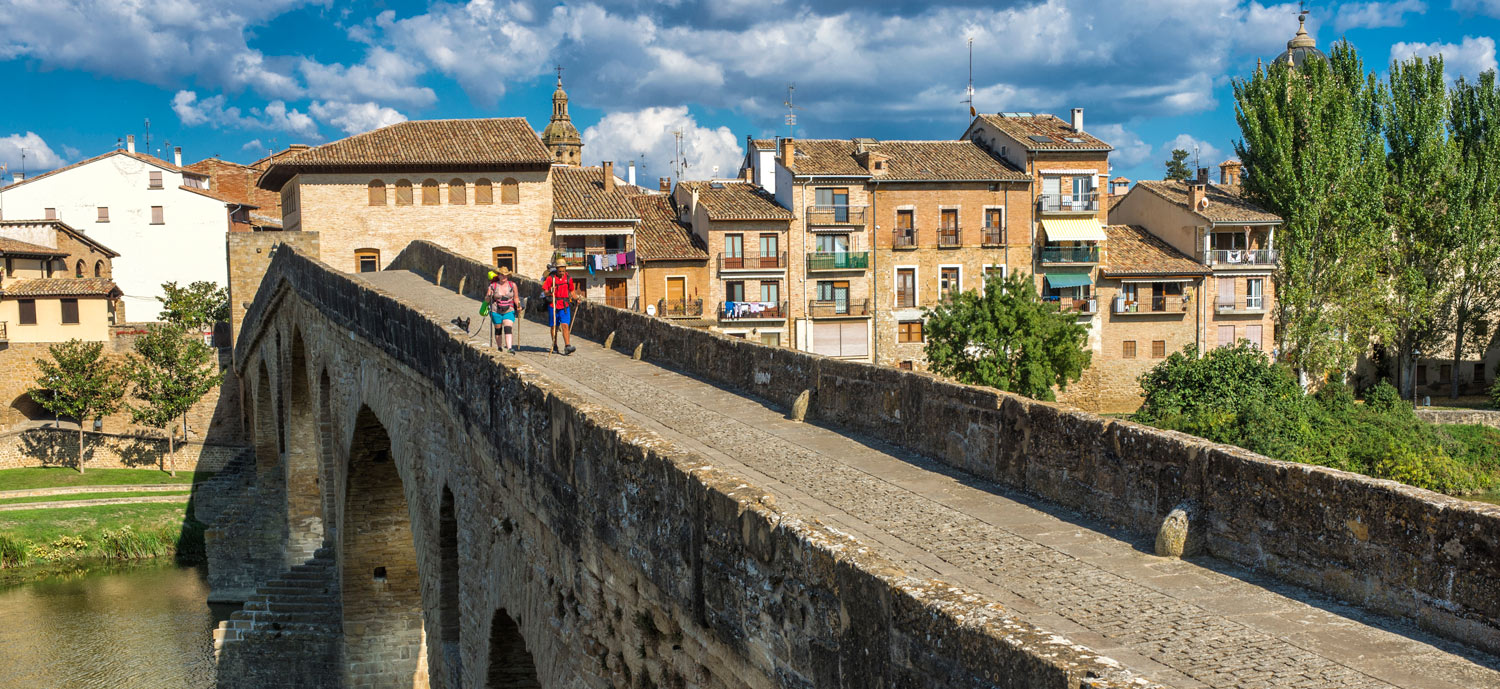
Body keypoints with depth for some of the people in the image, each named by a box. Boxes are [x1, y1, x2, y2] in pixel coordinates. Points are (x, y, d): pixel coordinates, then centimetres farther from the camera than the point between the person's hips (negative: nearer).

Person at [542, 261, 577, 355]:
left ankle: (567, 346, -19)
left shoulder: (568, 279, 6)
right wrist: (549, 292, -25)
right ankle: (554, 347, 21)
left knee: (565, 325, -11)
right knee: (554, 326, 8)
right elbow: (545, 291, -4)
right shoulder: (550, 278, -3)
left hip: (565, 305, 1)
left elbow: (571, 291, 20)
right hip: (553, 305, -1)